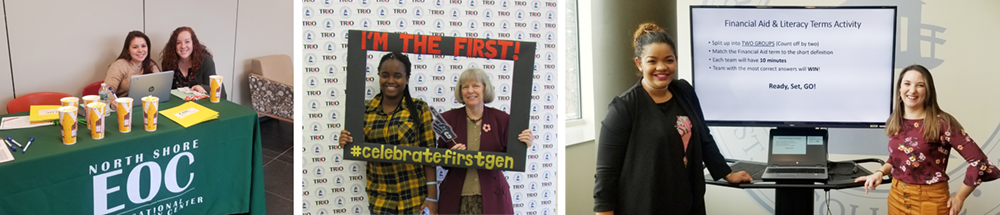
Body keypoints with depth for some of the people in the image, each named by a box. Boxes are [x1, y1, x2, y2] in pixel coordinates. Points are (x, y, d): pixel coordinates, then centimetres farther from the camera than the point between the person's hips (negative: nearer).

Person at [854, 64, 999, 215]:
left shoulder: (941, 123, -16)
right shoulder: (895, 122, 2)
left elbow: (978, 161, -17)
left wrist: (959, 198, -11)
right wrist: (880, 172, -1)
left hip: (930, 201, -5)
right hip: (896, 197, 5)